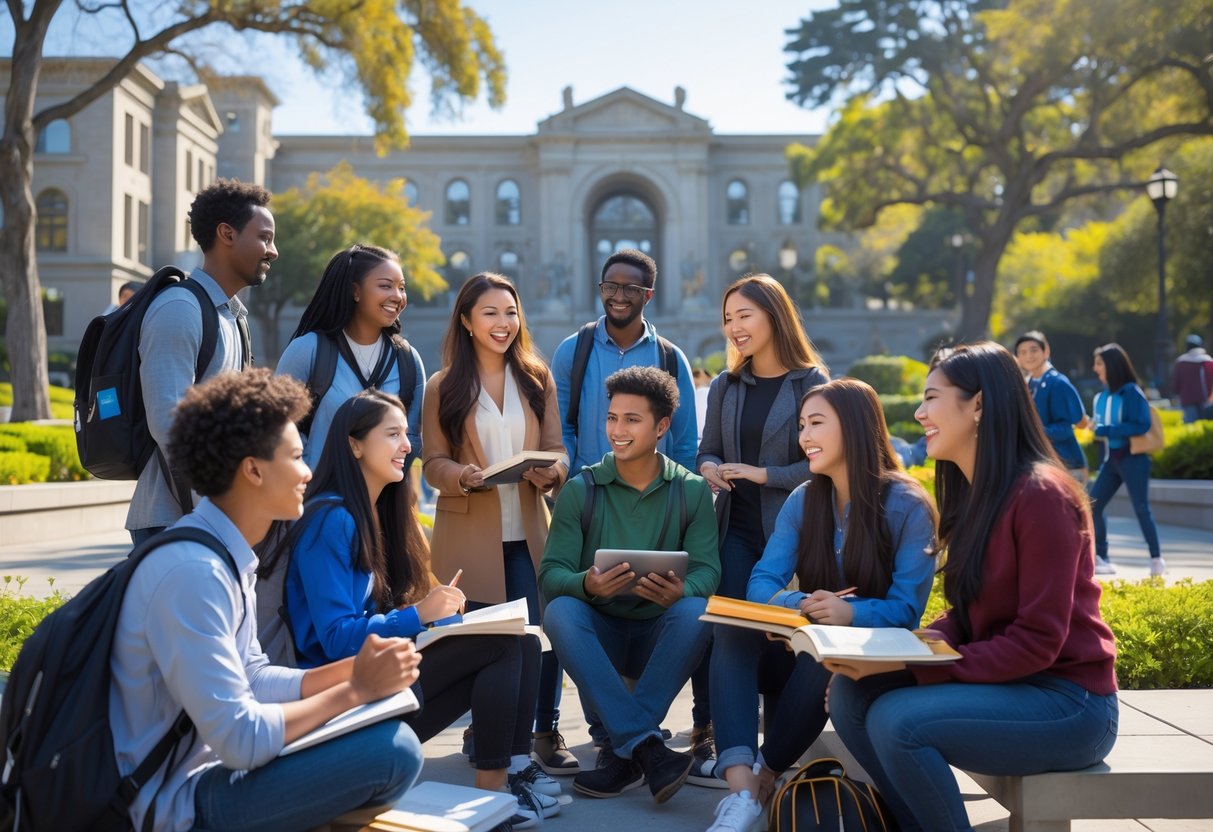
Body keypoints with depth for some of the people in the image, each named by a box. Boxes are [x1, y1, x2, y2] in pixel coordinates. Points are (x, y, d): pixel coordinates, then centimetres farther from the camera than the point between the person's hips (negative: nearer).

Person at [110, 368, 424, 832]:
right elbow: (239, 740, -26)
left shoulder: (227, 555, 5)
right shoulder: (193, 571, -25)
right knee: (395, 750, -19)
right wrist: (356, 690, -15)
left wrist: (352, 669, -2)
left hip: (209, 765, 10)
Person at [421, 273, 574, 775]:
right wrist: (464, 476, -21)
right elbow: (433, 464, 0)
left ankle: (547, 732, 7)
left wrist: (551, 473, -15)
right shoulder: (443, 388, 3)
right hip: (469, 532, -1)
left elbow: (556, 450, 7)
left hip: (528, 531, 2)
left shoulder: (537, 379, 9)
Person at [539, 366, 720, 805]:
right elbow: (550, 574, -9)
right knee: (560, 611, -31)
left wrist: (681, 590, -33)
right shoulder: (580, 490, -1)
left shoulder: (692, 491, 0)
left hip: (660, 636, 0)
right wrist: (587, 584, -33)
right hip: (599, 633, 0)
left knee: (695, 612, -31)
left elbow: (707, 571, -8)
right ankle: (645, 746, -36)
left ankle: (621, 752, -28)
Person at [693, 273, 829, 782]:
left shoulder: (812, 384, -5)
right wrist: (709, 468, -7)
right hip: (735, 527, 4)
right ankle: (713, 739, 2)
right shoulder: (725, 386, 10)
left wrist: (762, 473, -17)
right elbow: (707, 451, 16)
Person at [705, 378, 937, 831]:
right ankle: (740, 786, -40)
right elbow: (762, 582, -5)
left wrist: (851, 613, -37)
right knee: (733, 627, -26)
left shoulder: (907, 505, -11)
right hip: (806, 648, 4)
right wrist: (796, 605, -29)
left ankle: (766, 776, -18)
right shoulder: (803, 500, 4)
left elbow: (906, 609, -15)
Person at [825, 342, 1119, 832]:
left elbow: (1037, 641, -21)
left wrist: (913, 666, -23)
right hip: (1003, 682, 8)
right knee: (852, 693, -7)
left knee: (896, 719, -26)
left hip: (1067, 701, -8)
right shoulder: (972, 494, 9)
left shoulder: (1039, 494, -19)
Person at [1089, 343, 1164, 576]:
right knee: (1092, 506, 0)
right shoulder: (1101, 396, 9)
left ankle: (1156, 559, 11)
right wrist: (1097, 430, -3)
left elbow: (1142, 425, -18)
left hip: (1133, 459, -7)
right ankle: (1100, 558, 7)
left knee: (1141, 508, -2)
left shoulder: (1131, 392, -12)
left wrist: (1109, 430, -20)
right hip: (1110, 460, 7)